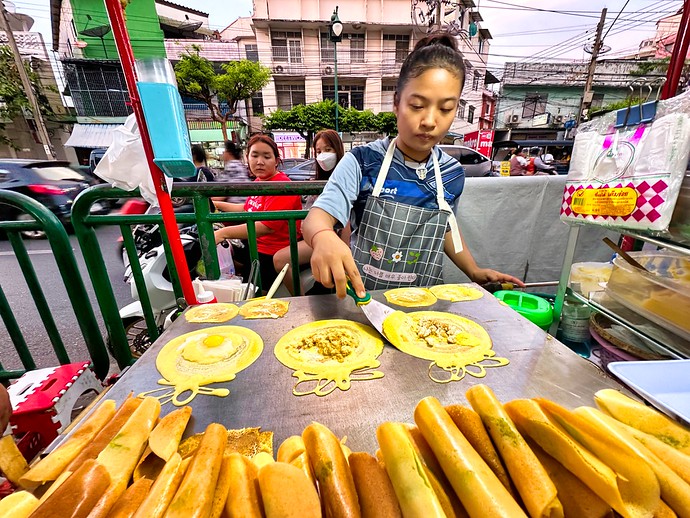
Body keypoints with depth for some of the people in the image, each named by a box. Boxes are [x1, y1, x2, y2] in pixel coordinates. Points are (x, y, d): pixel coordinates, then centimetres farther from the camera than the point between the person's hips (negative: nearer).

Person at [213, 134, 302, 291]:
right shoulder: (259, 181, 6)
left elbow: (267, 226, -32)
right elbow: (247, 210, 22)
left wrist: (223, 233, -32)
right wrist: (217, 204, 21)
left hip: (273, 256, -9)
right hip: (257, 246, 10)